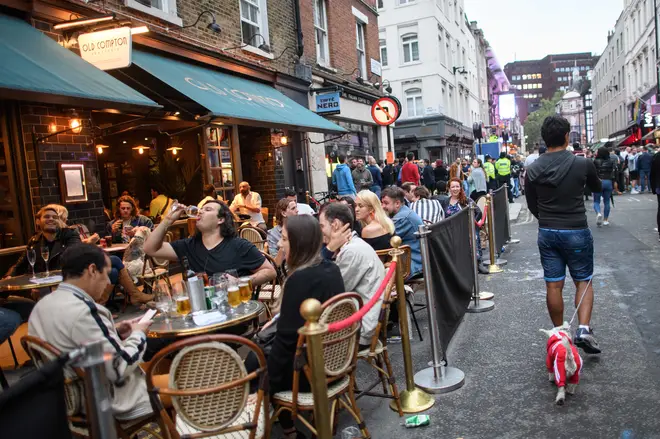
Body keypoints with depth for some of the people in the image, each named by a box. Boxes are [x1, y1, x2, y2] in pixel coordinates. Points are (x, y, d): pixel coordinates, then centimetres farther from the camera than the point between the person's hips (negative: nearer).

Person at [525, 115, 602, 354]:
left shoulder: (533, 170, -4)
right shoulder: (582, 164, -12)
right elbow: (597, 187, 10)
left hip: (546, 233, 3)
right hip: (576, 232, -2)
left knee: (553, 285, 9)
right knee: (583, 281, 13)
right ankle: (584, 329, -2)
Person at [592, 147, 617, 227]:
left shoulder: (595, 161, -7)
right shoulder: (611, 161, 2)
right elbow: (614, 173, 1)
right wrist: (613, 183, 8)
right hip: (608, 182, 3)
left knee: (596, 201, 6)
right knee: (607, 201, 12)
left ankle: (598, 213, -23)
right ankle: (606, 220, 14)